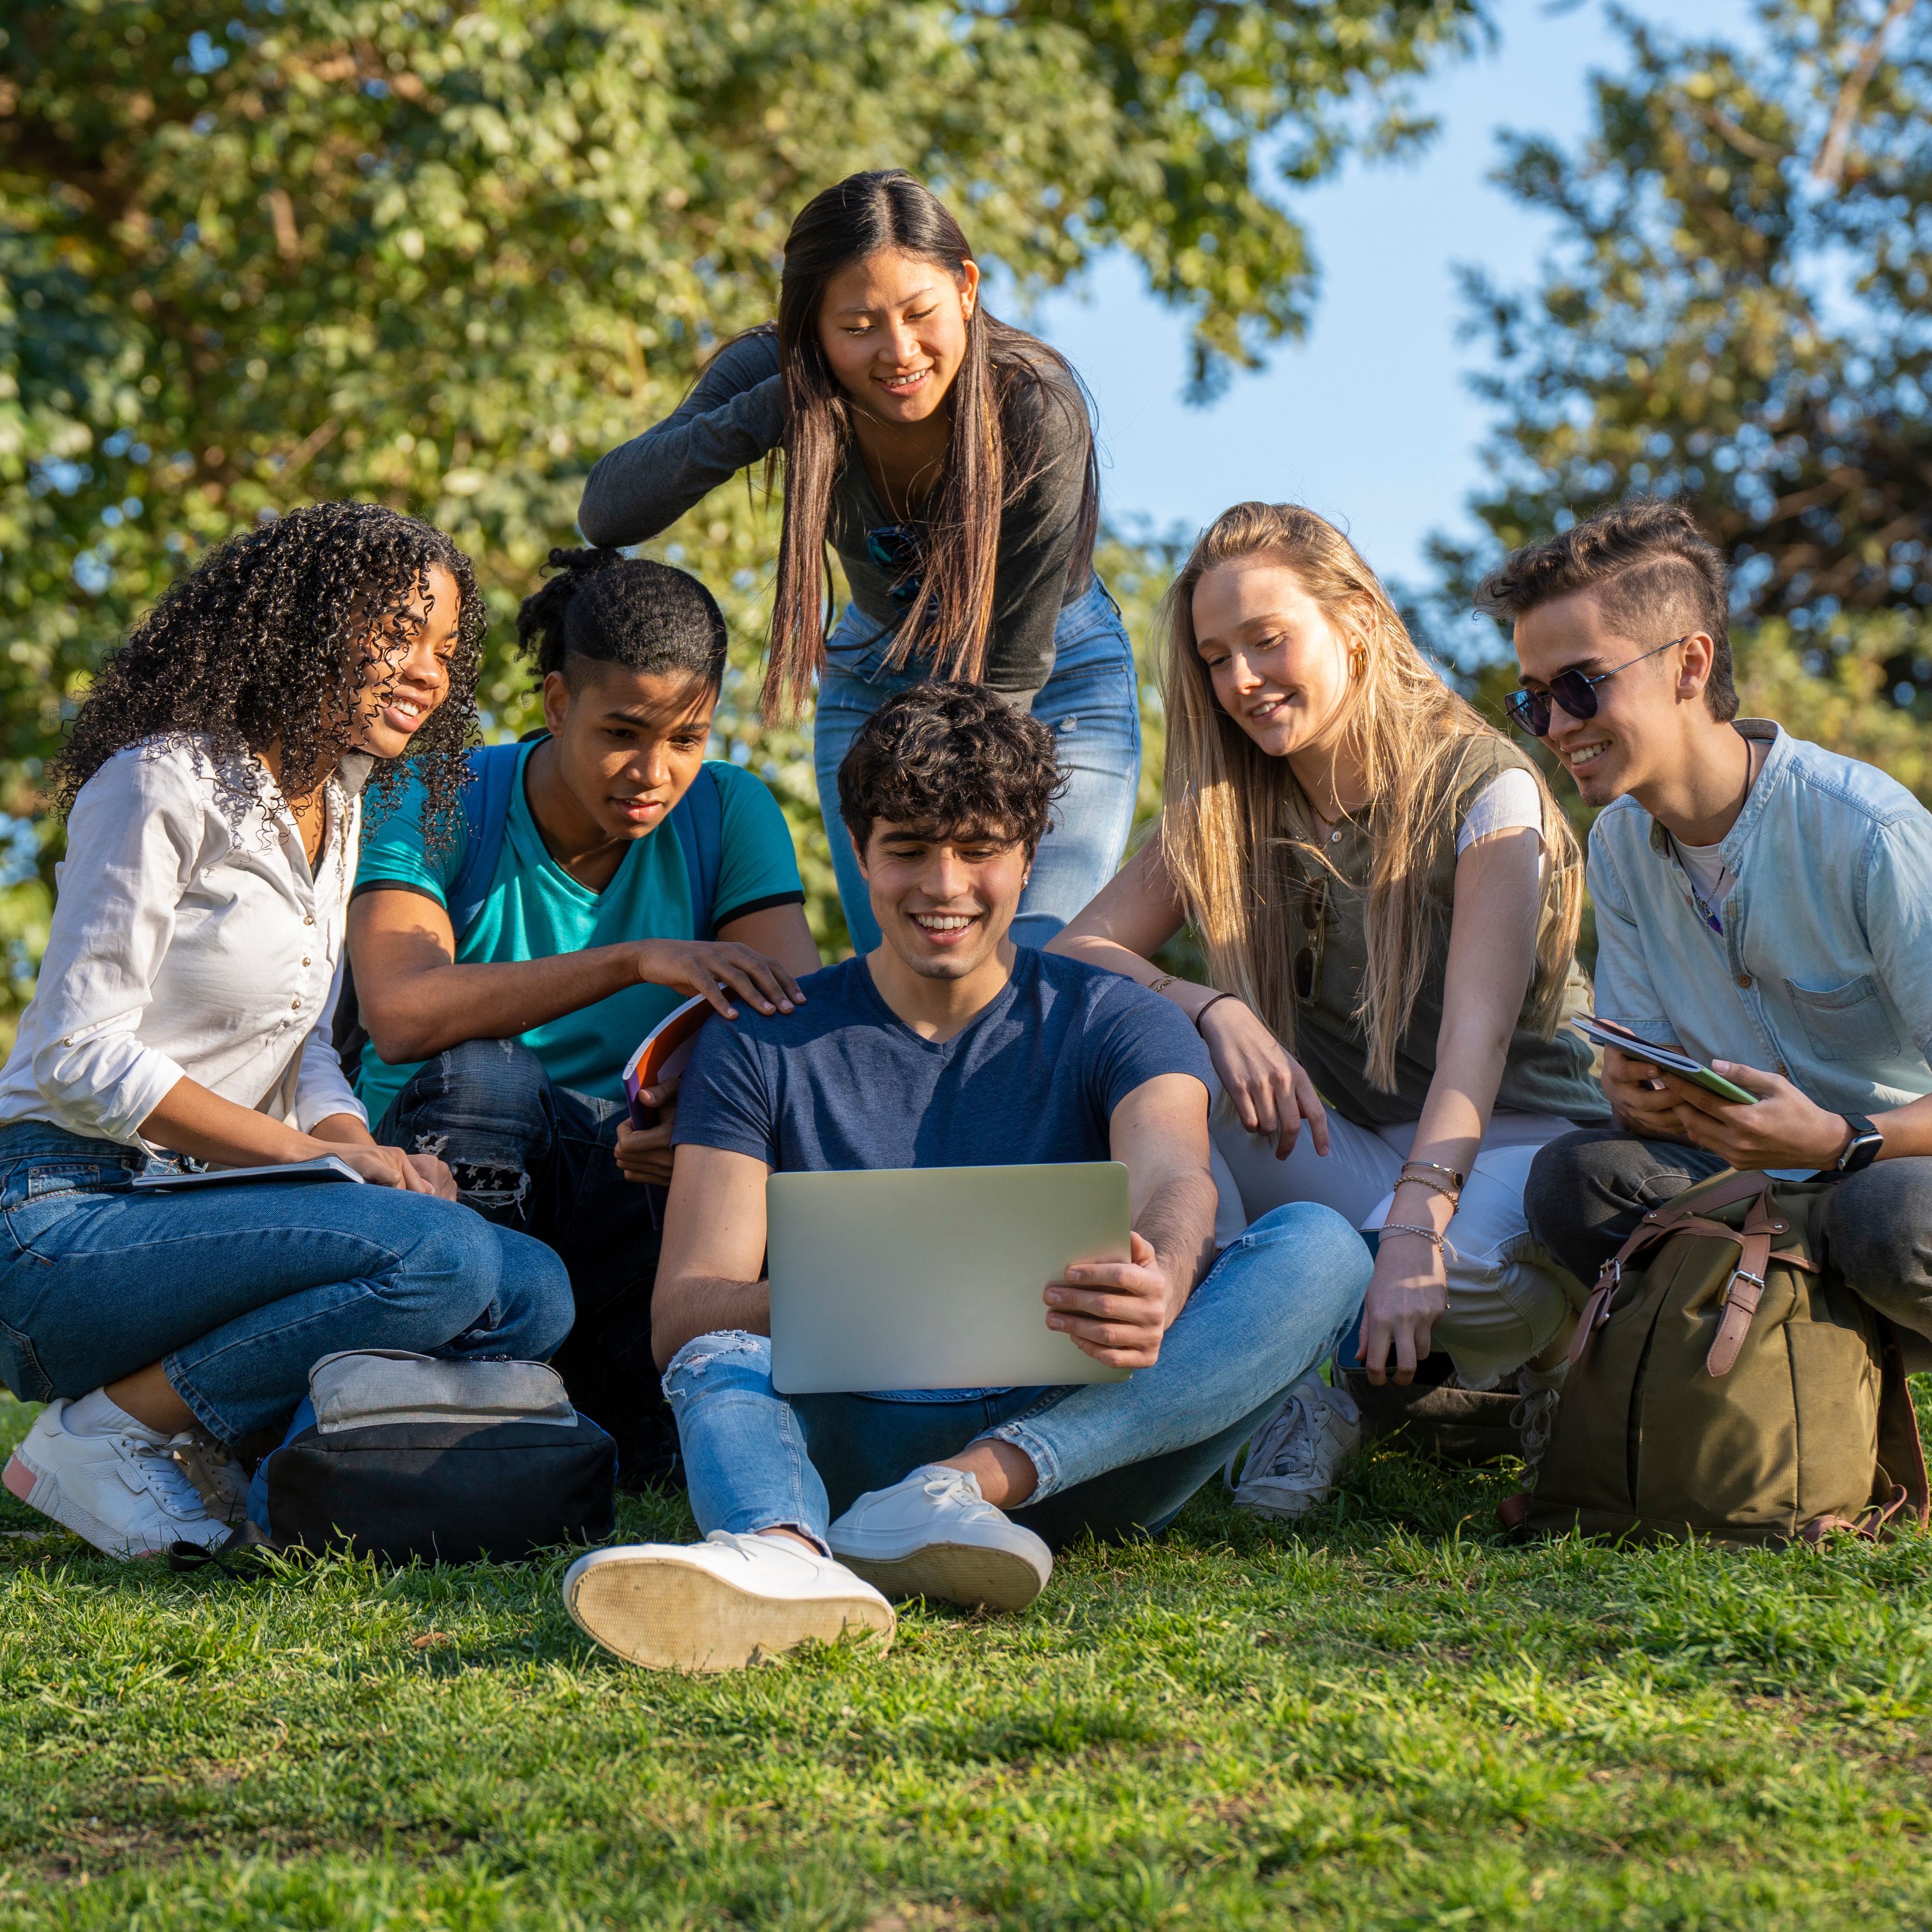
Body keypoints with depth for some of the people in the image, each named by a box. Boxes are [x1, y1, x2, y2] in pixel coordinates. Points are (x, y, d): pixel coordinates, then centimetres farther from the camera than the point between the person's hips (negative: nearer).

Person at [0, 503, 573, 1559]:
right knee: (440, 1258, -28)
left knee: (533, 1293, -10)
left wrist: (365, 1150, -6)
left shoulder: (337, 806, 15)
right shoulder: (165, 783, -11)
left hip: (196, 1209, 8)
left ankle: (202, 1435, -1)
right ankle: (106, 1434, -13)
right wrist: (323, 1157, -19)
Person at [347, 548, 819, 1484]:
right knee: (482, 1072, -35)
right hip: (441, 1189, -2)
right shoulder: (441, 811, -11)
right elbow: (402, 1016, -30)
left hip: (637, 1180, 3)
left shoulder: (730, 812, -1)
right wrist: (636, 961, -38)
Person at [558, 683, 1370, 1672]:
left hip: (1081, 1431, 0)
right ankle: (783, 1554, -65)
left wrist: (1159, 1286, -38)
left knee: (1320, 1249, -22)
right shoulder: (764, 1046, 10)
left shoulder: (1116, 1026, 10)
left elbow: (1173, 1182, -12)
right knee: (721, 1366, -30)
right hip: (856, 1434, 0)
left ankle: (974, 1484, -37)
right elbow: (683, 1309, -1)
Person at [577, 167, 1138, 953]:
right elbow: (608, 515, -29)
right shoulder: (777, 375, -22)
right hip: (874, 678, 3)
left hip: (1057, 685, -2)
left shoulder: (1037, 409, -30)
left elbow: (1011, 662, -23)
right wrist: (770, 409, -40)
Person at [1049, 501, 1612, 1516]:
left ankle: (1544, 1355, -1)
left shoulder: (1483, 786, -12)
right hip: (1343, 1148, 4)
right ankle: (1299, 1383, -15)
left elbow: (1478, 1034, -25)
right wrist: (1213, 1006, -28)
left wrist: (1415, 1223, -40)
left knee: (1461, 1271, -40)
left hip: (1515, 1136, -4)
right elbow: (1071, 953, -7)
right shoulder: (1230, 806, 3)